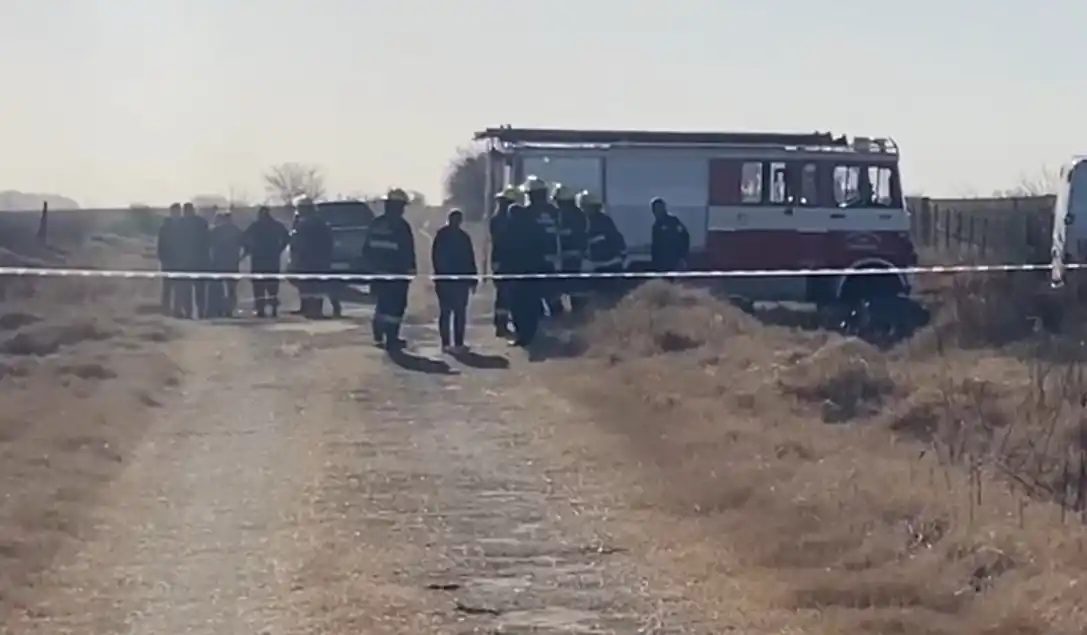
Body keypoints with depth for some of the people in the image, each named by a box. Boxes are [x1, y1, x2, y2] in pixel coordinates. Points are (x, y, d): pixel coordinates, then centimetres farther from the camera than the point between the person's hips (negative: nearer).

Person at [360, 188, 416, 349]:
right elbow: (408, 252, -13)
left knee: (383, 304, 17)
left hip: (379, 272, 7)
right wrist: (410, 269, -3)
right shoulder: (402, 226, -14)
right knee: (396, 306, 0)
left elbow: (367, 249, 13)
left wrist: (371, 266, 20)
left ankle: (379, 337, 18)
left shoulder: (375, 224, 7)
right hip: (397, 274, -7)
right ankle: (391, 340, -3)